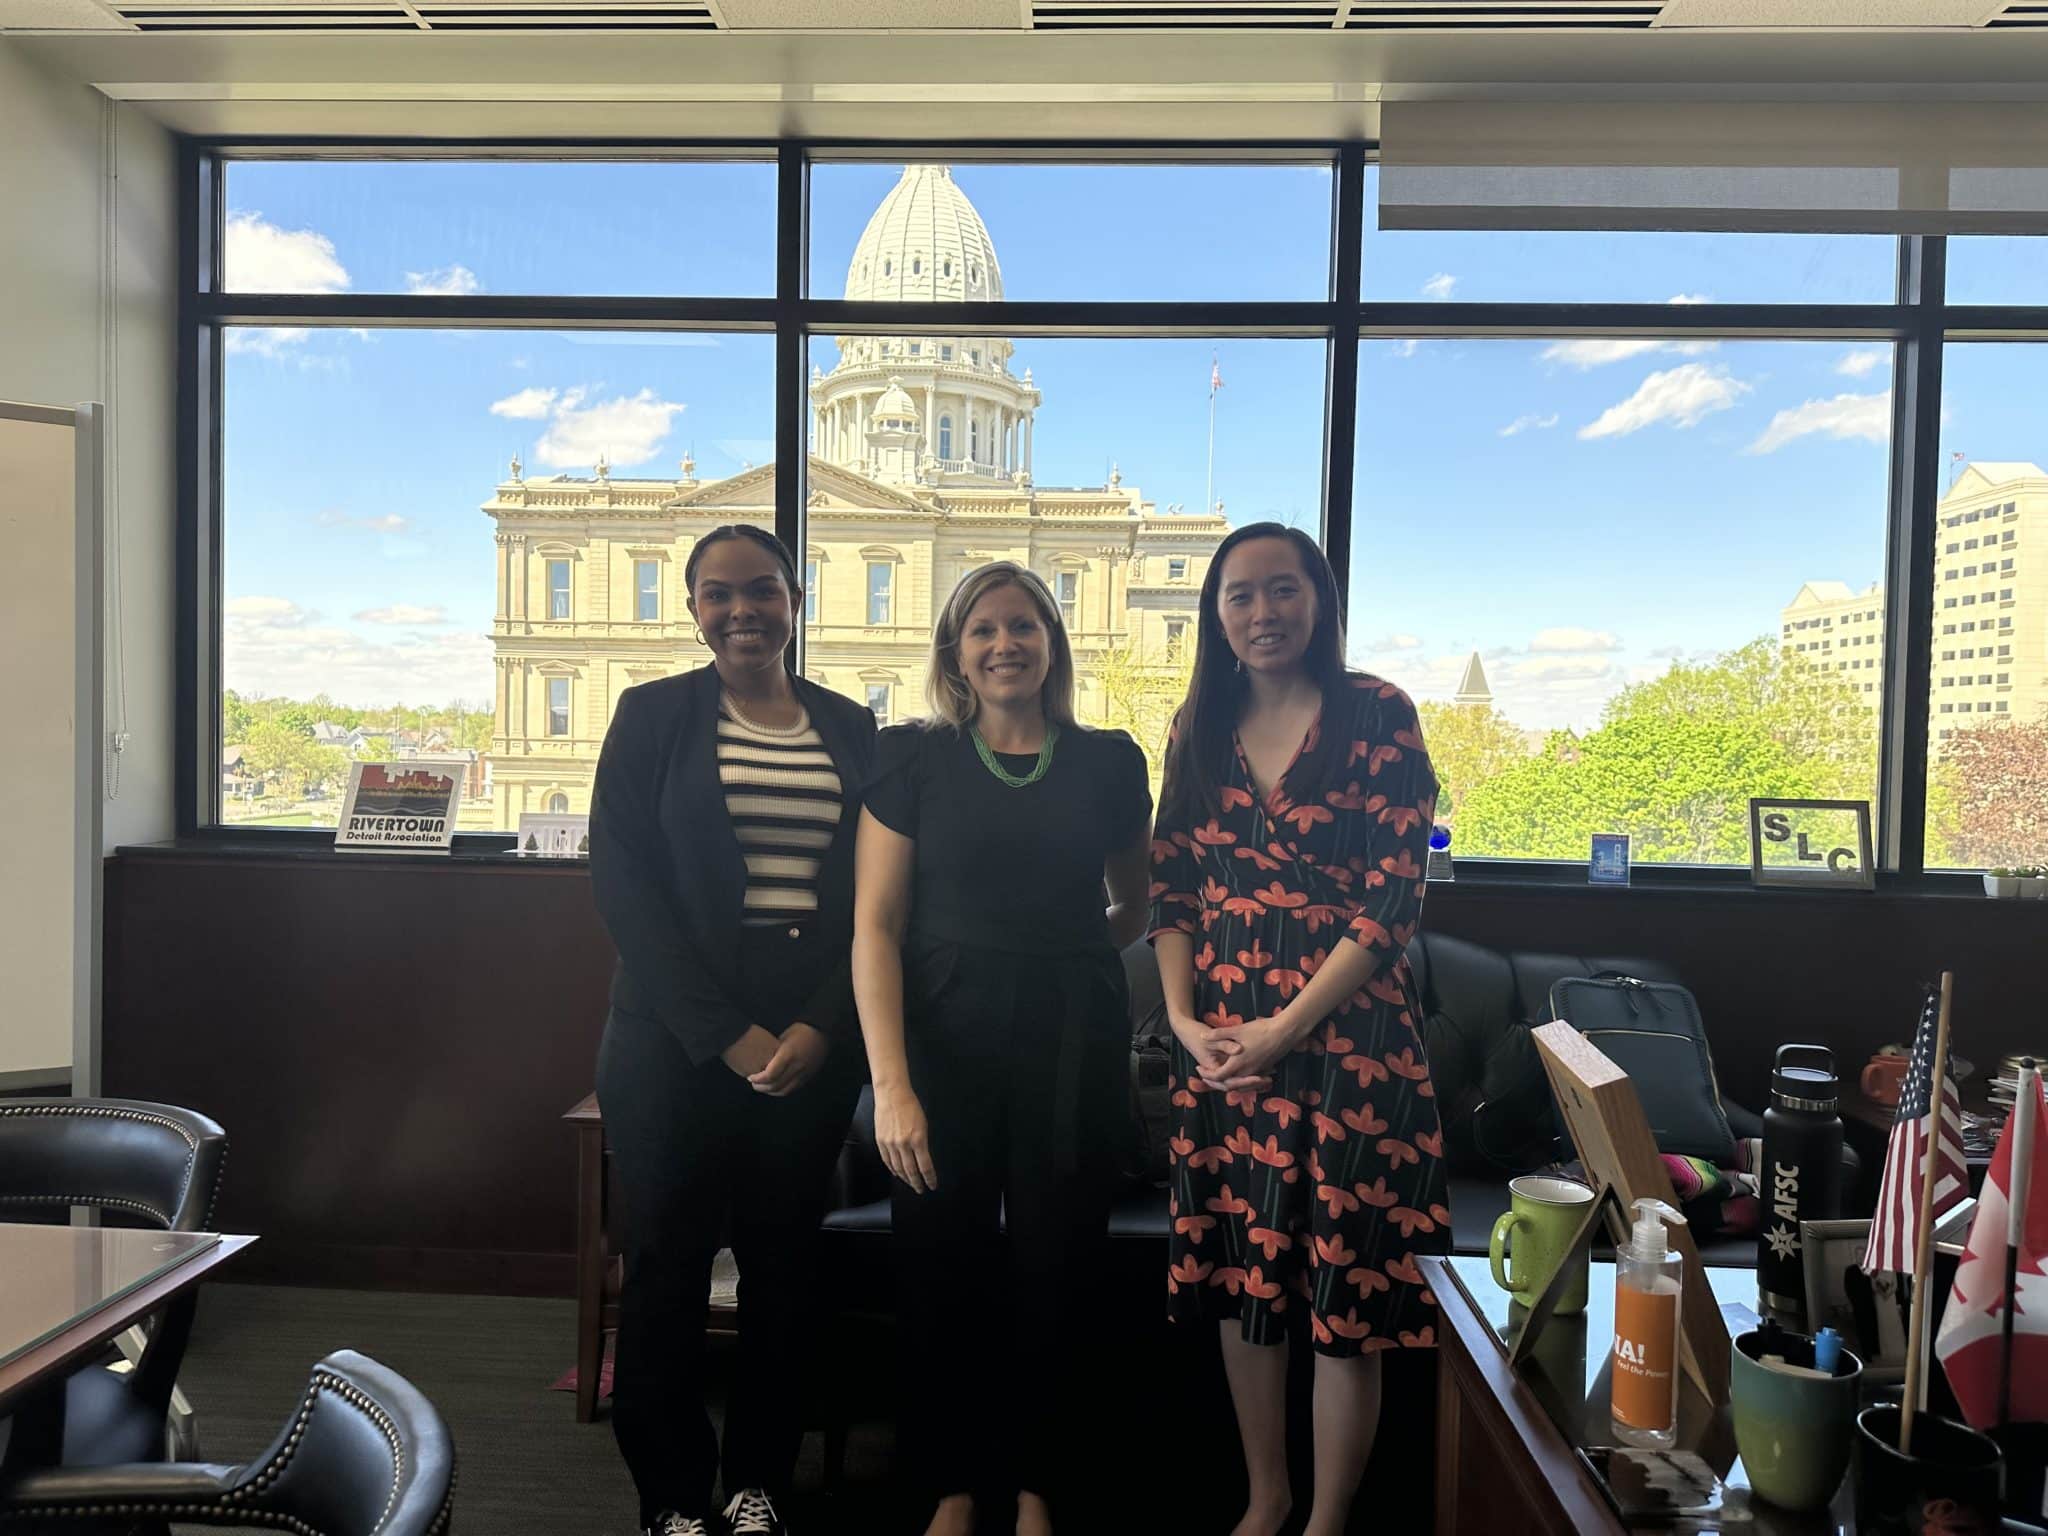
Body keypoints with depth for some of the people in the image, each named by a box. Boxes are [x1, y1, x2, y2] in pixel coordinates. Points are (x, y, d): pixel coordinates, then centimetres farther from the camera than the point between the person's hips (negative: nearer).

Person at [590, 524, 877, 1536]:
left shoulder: (850, 729, 8)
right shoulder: (653, 716, 2)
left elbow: (875, 895, 6)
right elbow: (624, 886, -6)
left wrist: (821, 1028, -8)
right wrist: (728, 1033, -12)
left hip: (813, 1041, 2)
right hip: (676, 1036, -2)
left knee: (785, 1261, 8)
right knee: (667, 1261, 5)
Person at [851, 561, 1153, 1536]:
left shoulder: (1109, 761, 4)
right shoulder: (914, 758, 0)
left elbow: (1135, 908, 19)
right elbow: (875, 924, -6)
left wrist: (1062, 956, 6)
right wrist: (891, 1084, -14)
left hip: (1072, 1047, 1)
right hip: (945, 1041, -1)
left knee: (1055, 1271, 8)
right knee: (942, 1272, 6)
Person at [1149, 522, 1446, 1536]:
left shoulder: (1378, 714, -6)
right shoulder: (1201, 727, 8)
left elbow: (1392, 900, -11)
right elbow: (1171, 890, 9)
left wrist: (1284, 1030, -15)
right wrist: (1183, 1018, -5)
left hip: (1347, 1037, -4)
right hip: (1219, 1047, 5)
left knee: (1344, 1297, 3)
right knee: (1239, 1281, 13)